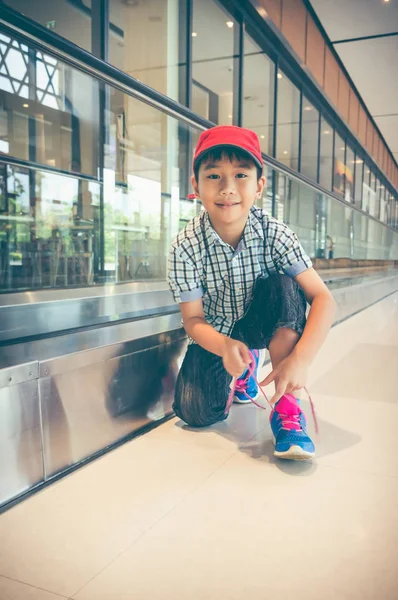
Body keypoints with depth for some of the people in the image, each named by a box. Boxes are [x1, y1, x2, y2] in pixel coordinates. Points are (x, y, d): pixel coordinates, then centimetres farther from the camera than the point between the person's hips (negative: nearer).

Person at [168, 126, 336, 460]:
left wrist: (301, 358, -41)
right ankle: (246, 366, 17)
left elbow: (322, 298, -26)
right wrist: (224, 347, -40)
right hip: (215, 334, 1)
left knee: (282, 286, -31)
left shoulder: (275, 234, -21)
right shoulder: (185, 246, -22)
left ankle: (287, 407, -24)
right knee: (197, 413, -18)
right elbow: (193, 319, -18)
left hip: (264, 326, 0)